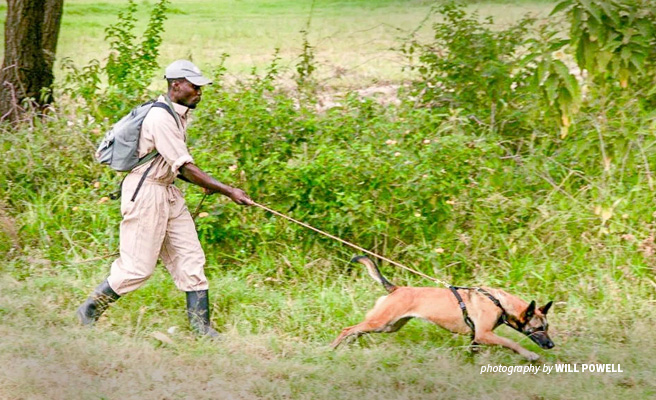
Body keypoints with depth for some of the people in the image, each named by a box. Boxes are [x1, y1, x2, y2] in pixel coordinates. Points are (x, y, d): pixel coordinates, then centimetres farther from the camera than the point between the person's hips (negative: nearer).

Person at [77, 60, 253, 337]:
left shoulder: (178, 115, 11)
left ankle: (201, 327, 5)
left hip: (169, 194, 10)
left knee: (191, 259, 4)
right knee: (138, 266, -4)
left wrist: (203, 183, 6)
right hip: (145, 192, -10)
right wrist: (229, 192, -24)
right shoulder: (161, 118, -20)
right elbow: (185, 167, -24)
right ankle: (89, 312, 12)